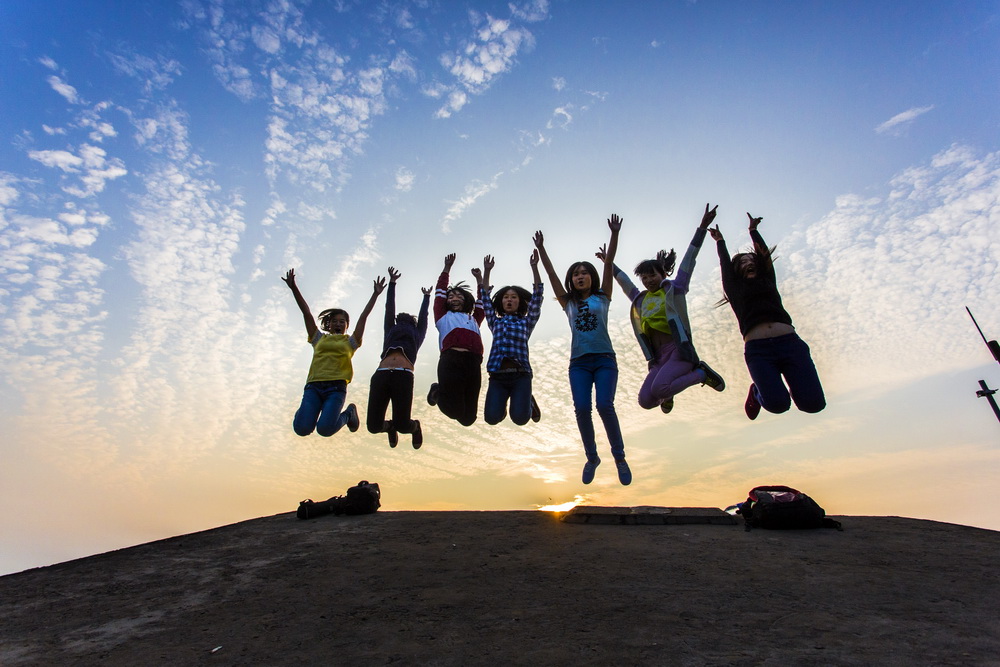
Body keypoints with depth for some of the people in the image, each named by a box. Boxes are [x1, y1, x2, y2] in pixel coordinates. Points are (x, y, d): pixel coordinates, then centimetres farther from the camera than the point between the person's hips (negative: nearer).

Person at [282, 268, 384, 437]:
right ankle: (305, 411, 19)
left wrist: (375, 294, 8)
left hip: (336, 387, -2)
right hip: (313, 386, 2)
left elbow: (364, 316, 12)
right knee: (302, 428, -17)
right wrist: (293, 288, 14)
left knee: (325, 429, -22)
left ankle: (349, 413, 10)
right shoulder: (319, 339, 23)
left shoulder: (350, 341, 18)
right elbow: (306, 313, 18)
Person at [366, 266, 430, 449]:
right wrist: (392, 283, 44)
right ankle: (390, 427, 30)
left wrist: (426, 297, 59)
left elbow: (423, 316, 43)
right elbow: (389, 309, 38)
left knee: (402, 425, -11)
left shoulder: (417, 335, 30)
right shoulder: (391, 332, 33)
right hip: (381, 374, 2)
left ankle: (415, 426, 26)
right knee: (373, 426, -5)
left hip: (404, 375, -2)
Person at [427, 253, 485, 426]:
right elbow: (440, 292, 24)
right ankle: (438, 392, 20)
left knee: (468, 418, 1)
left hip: (474, 364, 4)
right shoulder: (443, 316, 23)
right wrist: (447, 268, 30)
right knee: (455, 411, -12)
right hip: (451, 360, -4)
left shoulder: (473, 320, 33)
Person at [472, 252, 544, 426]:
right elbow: (485, 298, 15)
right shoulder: (495, 322, 20)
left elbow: (537, 295, 6)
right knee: (492, 417, -15)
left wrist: (534, 267, -1)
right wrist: (486, 271, 9)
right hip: (497, 375, 2)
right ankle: (502, 404, 23)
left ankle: (528, 401, 20)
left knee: (520, 418, -17)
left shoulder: (526, 322, 15)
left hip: (520, 374, -1)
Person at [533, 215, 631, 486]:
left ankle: (619, 457, 3)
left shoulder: (602, 297, 11)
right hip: (579, 362, 2)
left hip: (604, 359, -2)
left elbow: (609, 264, 2)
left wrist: (615, 234, -4)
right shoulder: (568, 303, 15)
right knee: (582, 409, -10)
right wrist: (541, 249, 7)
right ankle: (591, 458, 11)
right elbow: (551, 274, 11)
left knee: (604, 405, -16)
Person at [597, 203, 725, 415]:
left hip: (679, 351, -5)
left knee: (658, 388, -28)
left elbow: (689, 259, -1)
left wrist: (702, 227, -6)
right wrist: (610, 263, 41)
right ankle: (667, 395, 25)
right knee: (645, 401, -11)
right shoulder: (640, 299, 17)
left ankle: (701, 373, -1)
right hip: (658, 357, 5)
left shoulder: (674, 288, 6)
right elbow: (624, 281, 32)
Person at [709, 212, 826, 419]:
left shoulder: (768, 281, 26)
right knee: (778, 404, -21)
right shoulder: (735, 290, 19)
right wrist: (720, 241, 44)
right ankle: (758, 391, 14)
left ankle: (794, 390, 21)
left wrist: (753, 230, 46)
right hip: (758, 348, -3)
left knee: (814, 403, -14)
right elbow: (725, 264, 28)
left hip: (790, 341, 3)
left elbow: (763, 253, 33)